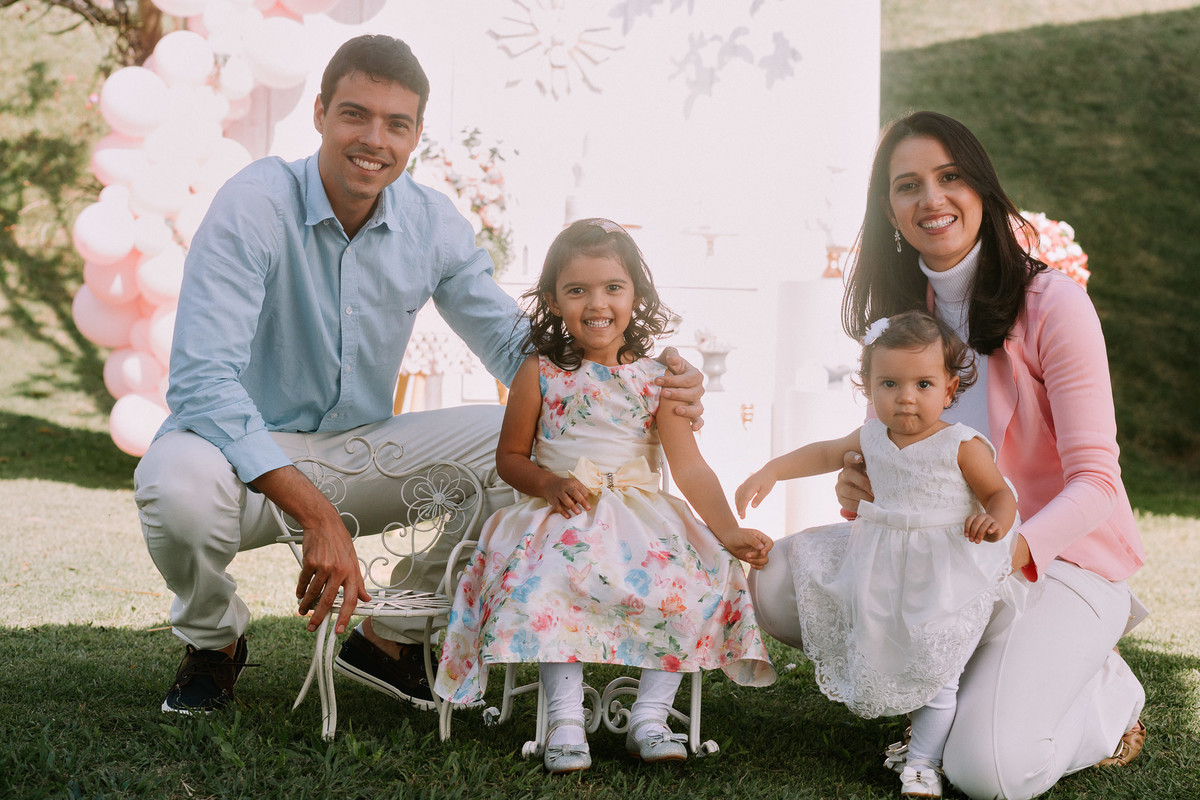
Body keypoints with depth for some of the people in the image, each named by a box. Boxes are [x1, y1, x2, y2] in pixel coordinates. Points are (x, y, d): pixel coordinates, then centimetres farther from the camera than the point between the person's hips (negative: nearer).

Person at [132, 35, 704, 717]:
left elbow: (517, 346, 1)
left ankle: (391, 635, 7)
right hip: (245, 449, -5)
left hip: (363, 447, 5)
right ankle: (215, 638, -1)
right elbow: (204, 380, -30)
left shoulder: (433, 223, -4)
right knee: (179, 482, -39)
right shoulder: (254, 207, -21)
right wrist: (320, 518, -39)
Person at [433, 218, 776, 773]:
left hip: (642, 515, 2)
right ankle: (565, 719, -26)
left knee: (697, 584, -23)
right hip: (564, 516, -1)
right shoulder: (539, 373, 1)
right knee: (555, 582, -33)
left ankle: (650, 716, -13)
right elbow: (510, 456, 9)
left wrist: (729, 532, -13)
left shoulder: (657, 379, 3)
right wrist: (549, 484, -12)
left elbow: (690, 468, -2)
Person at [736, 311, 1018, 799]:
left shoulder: (962, 446, -13)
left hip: (944, 577, -6)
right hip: (879, 568, 6)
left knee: (934, 670, -6)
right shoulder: (872, 439, 2)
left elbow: (1000, 493, -5)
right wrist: (770, 472, 13)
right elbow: (824, 454, 19)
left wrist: (997, 521, -27)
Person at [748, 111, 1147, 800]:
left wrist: (1011, 551, -34)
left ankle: (1106, 696, 6)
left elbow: (1094, 480, -15)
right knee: (778, 580, -16)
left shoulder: (1053, 303, -12)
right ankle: (966, 679, -3)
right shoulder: (900, 317, 7)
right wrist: (859, 486, -14)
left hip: (1059, 555, -6)